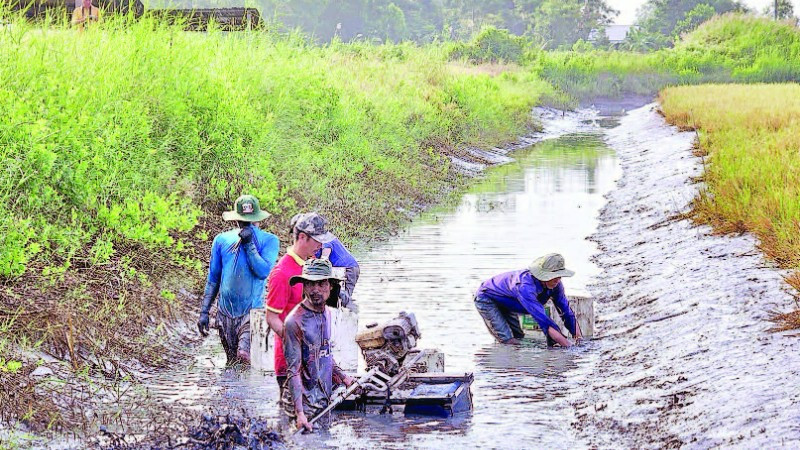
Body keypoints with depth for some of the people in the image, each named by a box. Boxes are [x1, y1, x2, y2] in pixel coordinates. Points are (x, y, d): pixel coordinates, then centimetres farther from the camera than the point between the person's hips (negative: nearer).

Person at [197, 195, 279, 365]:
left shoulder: (269, 240, 1)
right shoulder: (222, 240, 10)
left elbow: (264, 272, -14)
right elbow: (213, 279, 14)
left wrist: (249, 244, -15)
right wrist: (204, 312, 10)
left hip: (252, 312, -4)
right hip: (226, 312, 4)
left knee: (245, 355, -25)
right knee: (232, 364, 9)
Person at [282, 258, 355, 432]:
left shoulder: (326, 314, 8)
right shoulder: (295, 321, -16)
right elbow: (293, 370, -18)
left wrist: (342, 376, 15)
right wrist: (299, 413, -23)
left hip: (325, 397, 7)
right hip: (305, 402, -7)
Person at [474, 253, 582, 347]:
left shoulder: (555, 284, -20)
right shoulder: (526, 286, -45)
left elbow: (567, 313, -12)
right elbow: (543, 321, -50)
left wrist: (579, 339, -24)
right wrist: (569, 346, -53)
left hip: (505, 304, 8)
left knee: (519, 337, 14)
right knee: (509, 342, -19)